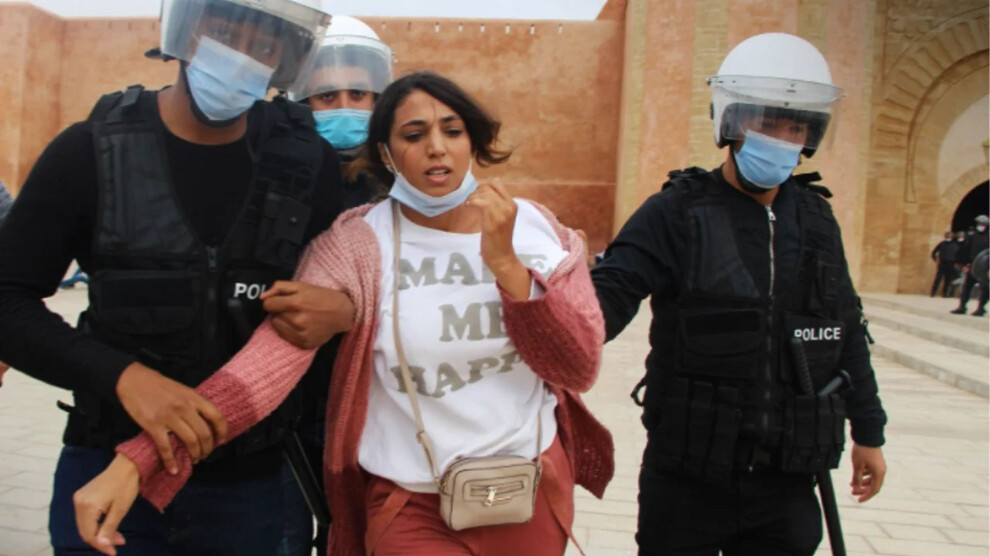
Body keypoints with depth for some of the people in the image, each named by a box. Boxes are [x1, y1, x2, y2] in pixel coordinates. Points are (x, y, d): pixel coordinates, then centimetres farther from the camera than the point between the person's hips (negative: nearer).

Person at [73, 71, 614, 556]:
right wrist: (138, 459, -35)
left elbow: (579, 370, -10)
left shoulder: (540, 231, -4)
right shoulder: (356, 245, -12)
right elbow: (268, 359, -24)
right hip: (412, 504, -3)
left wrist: (506, 264, -21)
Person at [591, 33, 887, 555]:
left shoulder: (815, 218, 7)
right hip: (687, 478, -4)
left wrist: (868, 431, 18)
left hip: (787, 480, 5)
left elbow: (846, 331, 14)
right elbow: (611, 294, -21)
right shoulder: (677, 212, -10)